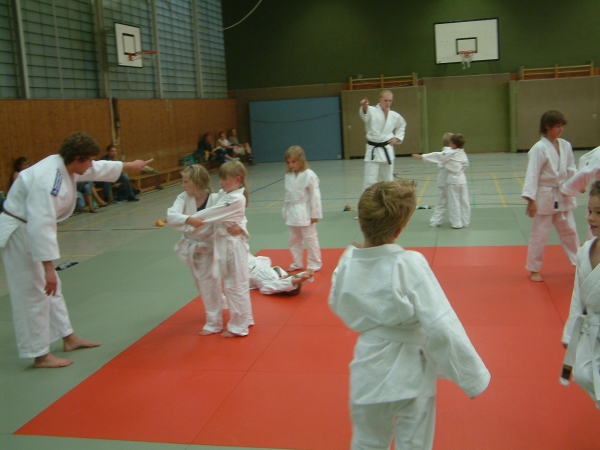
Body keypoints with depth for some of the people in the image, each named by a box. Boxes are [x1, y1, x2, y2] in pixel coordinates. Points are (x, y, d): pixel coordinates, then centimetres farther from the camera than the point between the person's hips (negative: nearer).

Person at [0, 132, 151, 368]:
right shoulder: (48, 180, -30)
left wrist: (130, 165, 31)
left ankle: (68, 337, 32)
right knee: (34, 293, -2)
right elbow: (41, 225, -34)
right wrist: (48, 267, -34)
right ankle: (40, 355, 10)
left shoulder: (64, 166, 0)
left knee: (51, 287, 18)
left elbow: (99, 169, 19)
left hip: (31, 229, 10)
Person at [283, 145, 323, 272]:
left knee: (310, 239, 3)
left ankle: (314, 264, 17)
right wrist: (286, 212, 11)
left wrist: (315, 214, -13)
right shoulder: (288, 176, 4)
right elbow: (288, 196, 10)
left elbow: (314, 195, -13)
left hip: (305, 213, -6)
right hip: (292, 213, 6)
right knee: (294, 240, 16)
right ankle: (297, 264, 31)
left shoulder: (309, 175, -14)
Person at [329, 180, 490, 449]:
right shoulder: (410, 264, -24)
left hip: (368, 371, 4)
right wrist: (474, 377, -13)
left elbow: (338, 305, 7)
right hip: (410, 372, -3)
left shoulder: (347, 262, -12)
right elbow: (442, 329, -23)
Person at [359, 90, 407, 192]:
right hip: (373, 151, -4)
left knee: (388, 180, 14)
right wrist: (364, 106, -59)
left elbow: (402, 125, 26)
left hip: (387, 150, 4)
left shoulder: (394, 116, 4)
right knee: (370, 181, -8)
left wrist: (397, 138, 9)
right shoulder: (372, 111, -10)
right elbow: (365, 113, -35)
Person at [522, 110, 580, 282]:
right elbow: (532, 175, -18)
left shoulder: (565, 145, 3)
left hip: (563, 196, 6)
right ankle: (534, 270, 17)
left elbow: (571, 169, 9)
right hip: (545, 197, -6)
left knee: (569, 231, 17)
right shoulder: (539, 148, -16)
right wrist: (531, 200, -22)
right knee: (539, 234, 4)